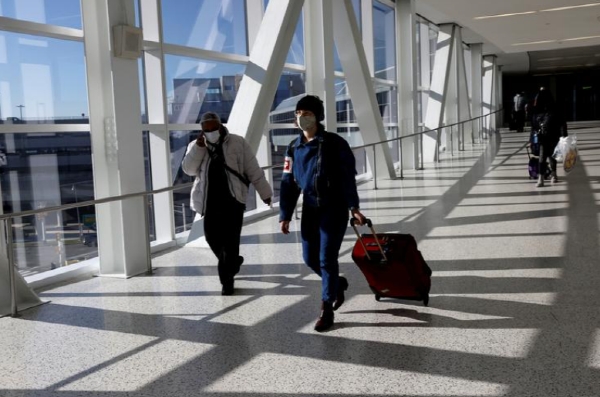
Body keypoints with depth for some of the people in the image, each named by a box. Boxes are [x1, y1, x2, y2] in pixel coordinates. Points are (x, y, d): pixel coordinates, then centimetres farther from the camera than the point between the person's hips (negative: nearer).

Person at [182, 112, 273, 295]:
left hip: (233, 199, -3)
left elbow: (253, 170, 3)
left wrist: (265, 192, 4)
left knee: (230, 241, -4)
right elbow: (189, 169, -6)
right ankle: (233, 261, 34)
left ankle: (227, 280, 8)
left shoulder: (238, 143, 1)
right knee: (212, 238, 5)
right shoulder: (195, 146, 9)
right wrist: (199, 146, -14)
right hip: (210, 201, 3)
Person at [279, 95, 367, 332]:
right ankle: (338, 284, 38)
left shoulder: (335, 143, -9)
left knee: (327, 259, -5)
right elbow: (288, 184, 7)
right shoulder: (293, 148, 6)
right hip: (310, 209, 5)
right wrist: (285, 216, 3)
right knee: (310, 258, 9)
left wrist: (353, 208, -17)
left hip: (334, 209, -5)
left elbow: (348, 177, -10)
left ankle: (326, 310, 7)